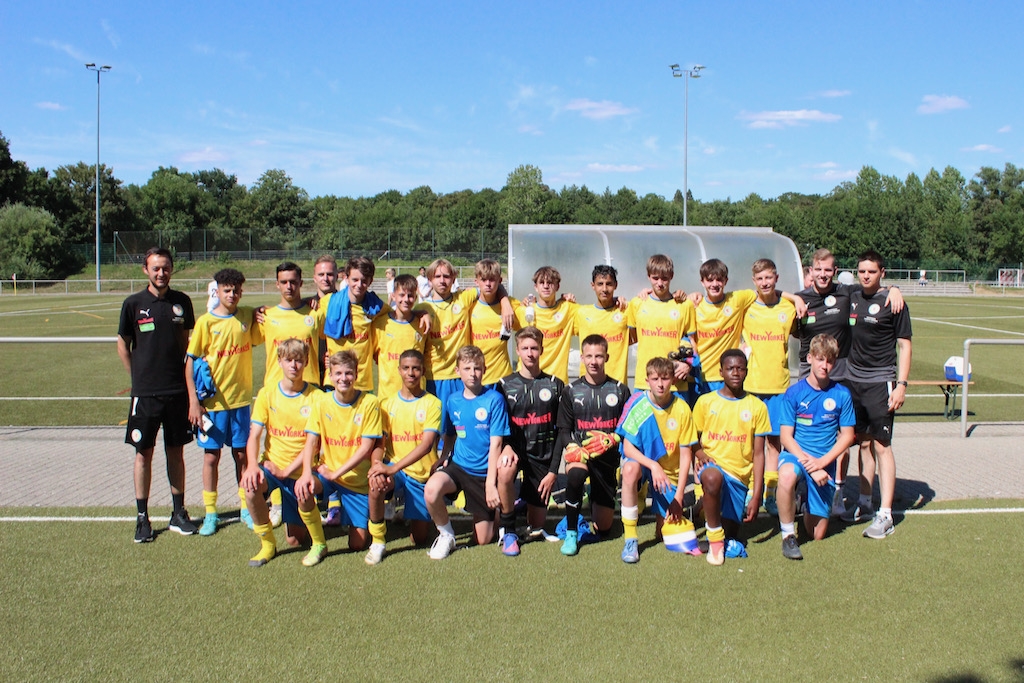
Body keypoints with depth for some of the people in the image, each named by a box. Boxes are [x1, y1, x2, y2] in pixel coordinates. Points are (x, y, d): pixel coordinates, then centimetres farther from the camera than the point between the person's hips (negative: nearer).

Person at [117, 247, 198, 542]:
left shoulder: (182, 302, 3)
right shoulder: (133, 303, -3)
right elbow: (123, 344, 5)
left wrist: (181, 373, 8)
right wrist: (139, 376, 3)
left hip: (177, 390, 2)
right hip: (145, 393, -2)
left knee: (176, 452, 10)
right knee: (144, 453, 3)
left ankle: (179, 513, 20)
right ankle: (142, 518, 13)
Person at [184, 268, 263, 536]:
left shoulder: (248, 316, 2)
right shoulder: (206, 322, -7)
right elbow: (190, 361, -6)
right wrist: (193, 400, -12)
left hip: (241, 398, 2)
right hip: (212, 400, -2)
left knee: (242, 454, 10)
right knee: (211, 455, 5)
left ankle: (246, 507, 23)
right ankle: (210, 512, 16)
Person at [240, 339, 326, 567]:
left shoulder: (315, 397, -6)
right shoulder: (267, 394, 1)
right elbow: (254, 435, -5)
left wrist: (286, 470, -19)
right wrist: (252, 465, -24)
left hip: (300, 470, -2)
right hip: (272, 464, 2)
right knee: (250, 484, -32)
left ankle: (318, 543, 15)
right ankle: (267, 543, -8)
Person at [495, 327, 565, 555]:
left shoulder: (555, 385, 3)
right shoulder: (505, 385, 3)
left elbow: (560, 431, 2)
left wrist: (553, 471, -5)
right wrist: (506, 447, -20)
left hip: (543, 454, 1)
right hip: (514, 448, -1)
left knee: (537, 525, 3)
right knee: (505, 471, -38)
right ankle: (508, 531, -17)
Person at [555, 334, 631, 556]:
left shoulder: (620, 391, 4)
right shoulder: (571, 391, 4)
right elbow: (564, 430, 3)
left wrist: (611, 439, -17)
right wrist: (572, 447, -18)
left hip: (608, 457, 1)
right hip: (579, 452, -1)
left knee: (603, 529, 2)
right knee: (575, 474, -40)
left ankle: (597, 503, 39)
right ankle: (571, 534, -20)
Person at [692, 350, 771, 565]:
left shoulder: (757, 406, 5)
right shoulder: (706, 401, 5)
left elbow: (758, 454, 3)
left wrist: (756, 496, -4)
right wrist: (701, 455, -14)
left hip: (740, 475, 2)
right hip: (712, 465, -2)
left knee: (730, 532, -2)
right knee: (712, 477, -38)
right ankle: (715, 540, -20)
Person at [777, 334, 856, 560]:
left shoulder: (841, 394, -4)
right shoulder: (794, 392, -7)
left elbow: (847, 436, -1)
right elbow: (785, 435, -7)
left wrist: (822, 462, -14)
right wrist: (807, 462, -20)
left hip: (825, 462, 2)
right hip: (795, 453, -1)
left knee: (818, 534, 3)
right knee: (787, 476, -40)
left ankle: (808, 505, 40)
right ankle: (788, 535, -19)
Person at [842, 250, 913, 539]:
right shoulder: (851, 298, 9)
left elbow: (904, 345, -5)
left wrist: (901, 384, -12)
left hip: (880, 382, -5)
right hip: (853, 379, 5)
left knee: (881, 445, -6)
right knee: (863, 442, 12)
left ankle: (885, 515, -4)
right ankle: (864, 502, 22)